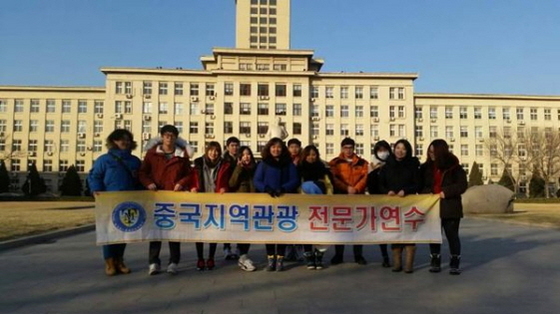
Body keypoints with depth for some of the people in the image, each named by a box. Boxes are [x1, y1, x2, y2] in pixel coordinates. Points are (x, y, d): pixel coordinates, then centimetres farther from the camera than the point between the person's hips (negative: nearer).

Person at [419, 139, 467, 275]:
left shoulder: (454, 167, -4)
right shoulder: (426, 167, 6)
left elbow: (462, 185, -8)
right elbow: (420, 185, 10)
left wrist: (446, 192, -18)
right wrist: (427, 193, -10)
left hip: (450, 207, -3)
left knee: (452, 235, 3)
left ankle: (454, 264, 13)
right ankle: (435, 263, 19)